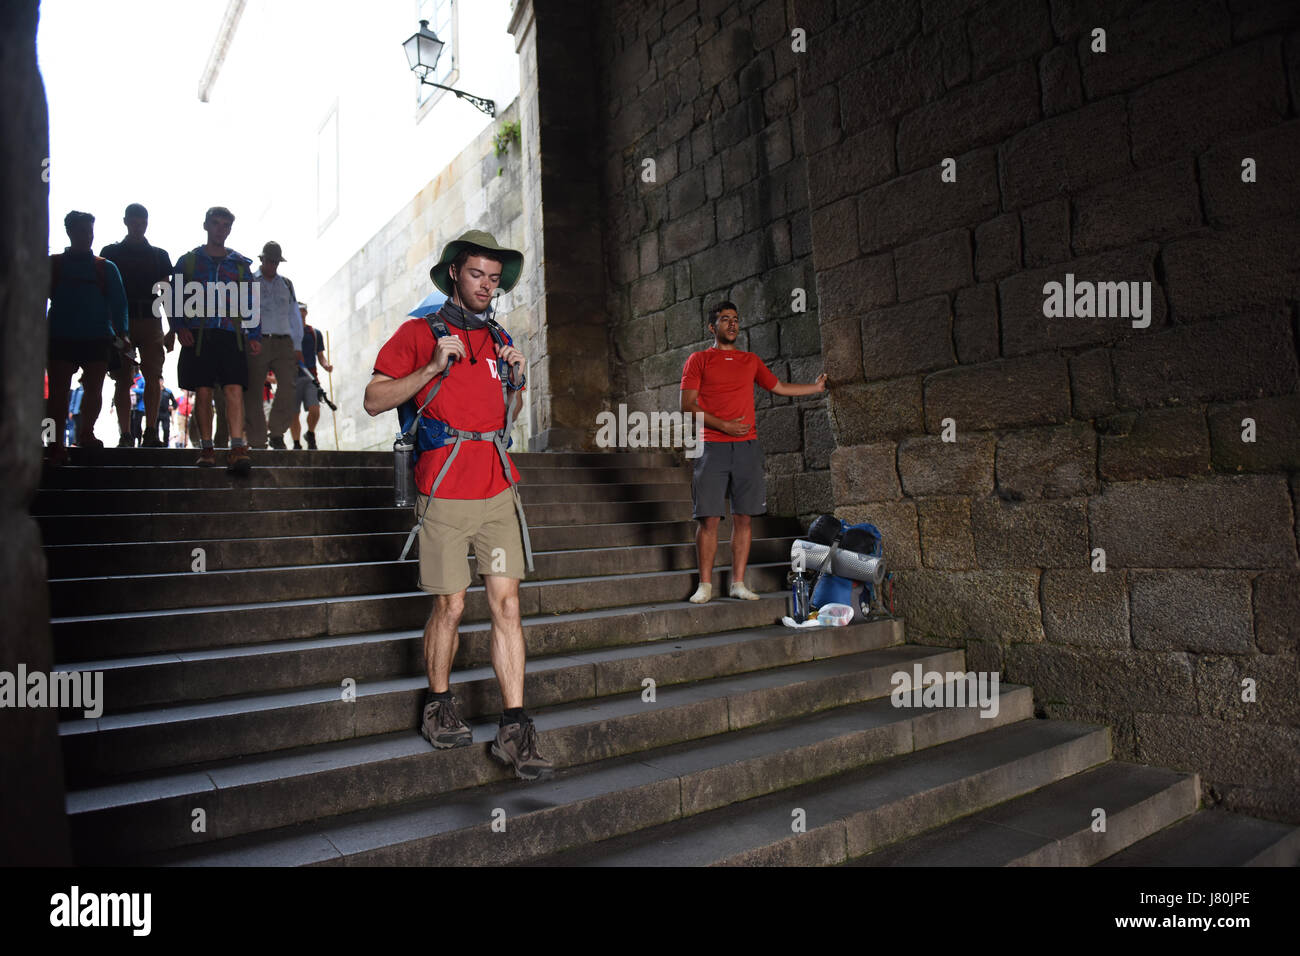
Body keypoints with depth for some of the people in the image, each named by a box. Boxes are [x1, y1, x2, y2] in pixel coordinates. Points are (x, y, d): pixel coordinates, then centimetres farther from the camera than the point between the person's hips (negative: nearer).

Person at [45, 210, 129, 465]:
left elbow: (118, 302, 7)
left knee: (94, 389, 3)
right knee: (58, 391, -4)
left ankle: (86, 432, 20)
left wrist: (121, 333, -4)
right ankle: (56, 443, -2)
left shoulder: (106, 268, 11)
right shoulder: (52, 265, 10)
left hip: (97, 338, 1)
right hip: (60, 337, -1)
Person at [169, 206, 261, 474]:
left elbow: (250, 303, 14)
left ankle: (237, 449, -23)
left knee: (234, 389, -15)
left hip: (230, 336, 0)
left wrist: (254, 336, 3)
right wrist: (179, 327, -4)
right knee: (203, 392, -1)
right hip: (198, 336, 1)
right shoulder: (188, 261, 14)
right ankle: (206, 449, 6)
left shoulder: (240, 265, 16)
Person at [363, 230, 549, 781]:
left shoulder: (498, 339, 17)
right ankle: (439, 705, 27)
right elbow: (374, 400, -3)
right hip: (445, 494, -4)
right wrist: (432, 368, -14)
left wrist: (516, 379, 5)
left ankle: (514, 730, 2)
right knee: (450, 607, 3)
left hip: (498, 491, 4)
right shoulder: (418, 334, 3)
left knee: (506, 604, -2)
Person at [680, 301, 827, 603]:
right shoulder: (698, 360, 6)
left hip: (747, 447, 4)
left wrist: (815, 387, 36)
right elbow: (687, 405, -2)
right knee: (709, 518, -6)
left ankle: (738, 584, 8)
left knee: (743, 517, 1)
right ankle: (705, 585, 2)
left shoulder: (751, 360, 18)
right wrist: (723, 425, -12)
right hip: (712, 447, -3)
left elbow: (778, 386, 31)